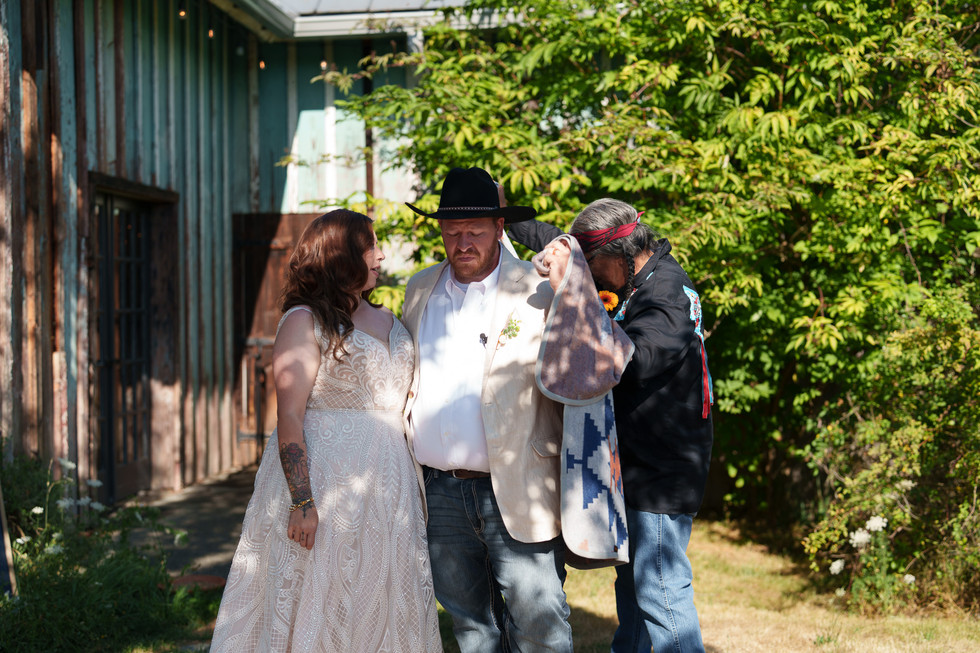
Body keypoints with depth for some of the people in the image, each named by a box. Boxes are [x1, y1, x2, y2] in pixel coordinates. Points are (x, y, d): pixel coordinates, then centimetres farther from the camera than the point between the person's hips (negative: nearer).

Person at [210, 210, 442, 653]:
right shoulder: (304, 321, -5)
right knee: (318, 611, -1)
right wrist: (303, 502, -21)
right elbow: (289, 417, -13)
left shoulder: (387, 322, 16)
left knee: (383, 610, 9)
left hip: (388, 488, 7)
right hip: (325, 479, -6)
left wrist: (414, 490, 9)